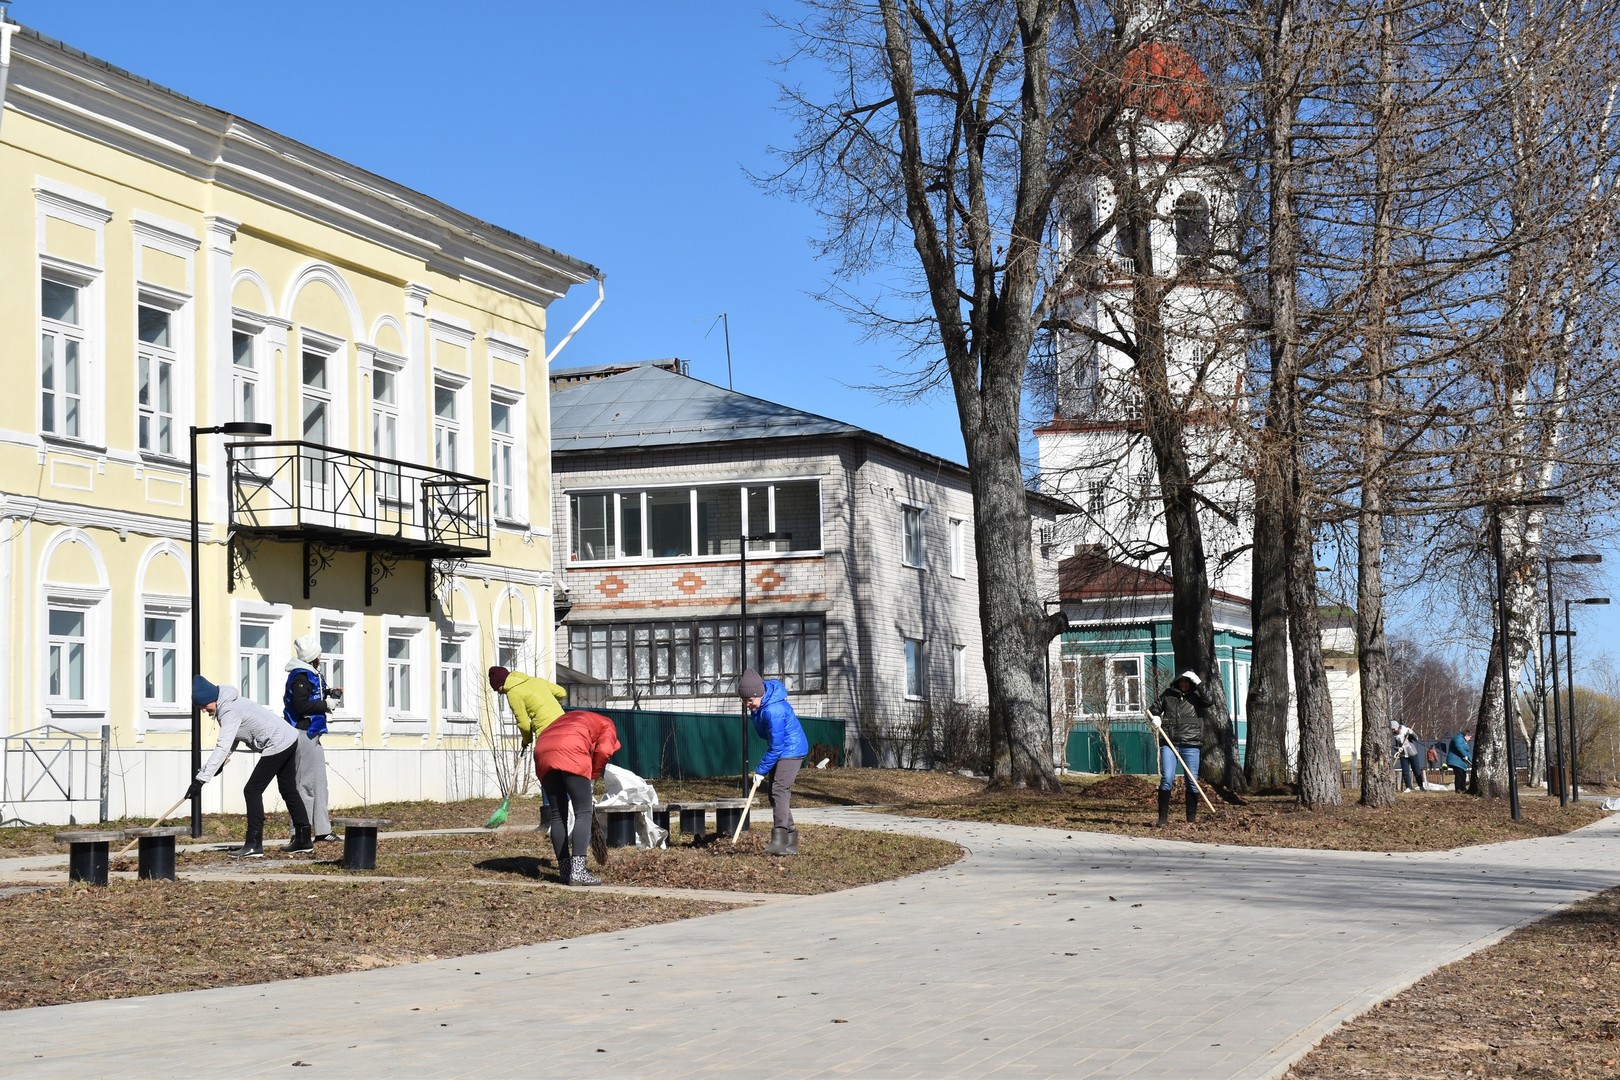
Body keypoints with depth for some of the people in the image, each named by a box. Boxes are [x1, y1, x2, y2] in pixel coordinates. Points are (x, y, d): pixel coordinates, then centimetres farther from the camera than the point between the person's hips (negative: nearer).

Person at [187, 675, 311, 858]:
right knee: (289, 790, 18)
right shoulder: (229, 705, 7)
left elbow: (223, 748, -31)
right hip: (288, 739, 11)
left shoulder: (230, 711, -23)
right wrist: (205, 769, -3)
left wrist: (200, 779, -33)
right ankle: (303, 840, 26)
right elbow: (231, 742, 9)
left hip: (276, 745, -11)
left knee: (252, 790, -7)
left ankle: (254, 844, -8)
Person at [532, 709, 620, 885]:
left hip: (542, 752, 6)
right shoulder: (607, 725, 25)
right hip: (570, 754, -6)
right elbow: (603, 750, 3)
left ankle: (565, 871, 14)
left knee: (558, 815, 13)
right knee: (584, 813, -2)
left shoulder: (570, 718, 42)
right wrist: (594, 775, 17)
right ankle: (577, 871, -14)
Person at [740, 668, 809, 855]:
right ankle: (790, 841, 14)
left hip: (791, 750, -10)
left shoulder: (773, 711, -32)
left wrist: (761, 771, -19)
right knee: (774, 792, 10)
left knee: (779, 789, -22)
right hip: (780, 749, 10)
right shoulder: (757, 703, -3)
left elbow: (776, 747, -27)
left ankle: (779, 840, -31)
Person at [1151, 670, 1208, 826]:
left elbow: (1209, 700, -9)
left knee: (1192, 781, 2)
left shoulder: (1196, 696, 8)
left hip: (1191, 744, 0)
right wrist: (1154, 718, -2)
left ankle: (1192, 817, 13)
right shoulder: (1168, 695, 12)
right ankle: (1163, 817, -4)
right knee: (1166, 779, -9)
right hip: (1169, 743, 0)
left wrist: (1198, 682, -13)